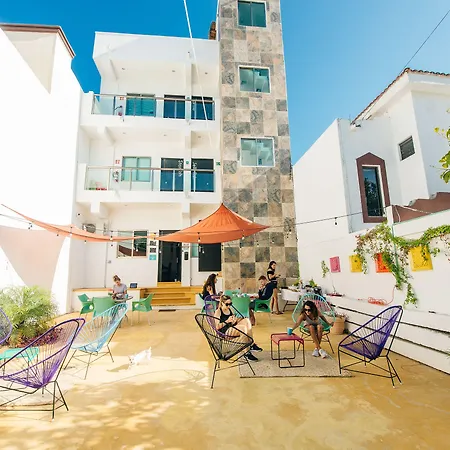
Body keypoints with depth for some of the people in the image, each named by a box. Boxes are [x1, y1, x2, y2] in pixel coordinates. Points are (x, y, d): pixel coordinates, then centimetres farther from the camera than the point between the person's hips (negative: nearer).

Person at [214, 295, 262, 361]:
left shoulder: (230, 310, 16)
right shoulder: (218, 311, -6)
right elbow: (217, 327, -13)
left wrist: (235, 320, -2)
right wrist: (227, 321, -21)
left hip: (232, 328, 8)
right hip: (224, 332, -8)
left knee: (246, 320, -15)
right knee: (243, 328, -29)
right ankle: (247, 353, -21)